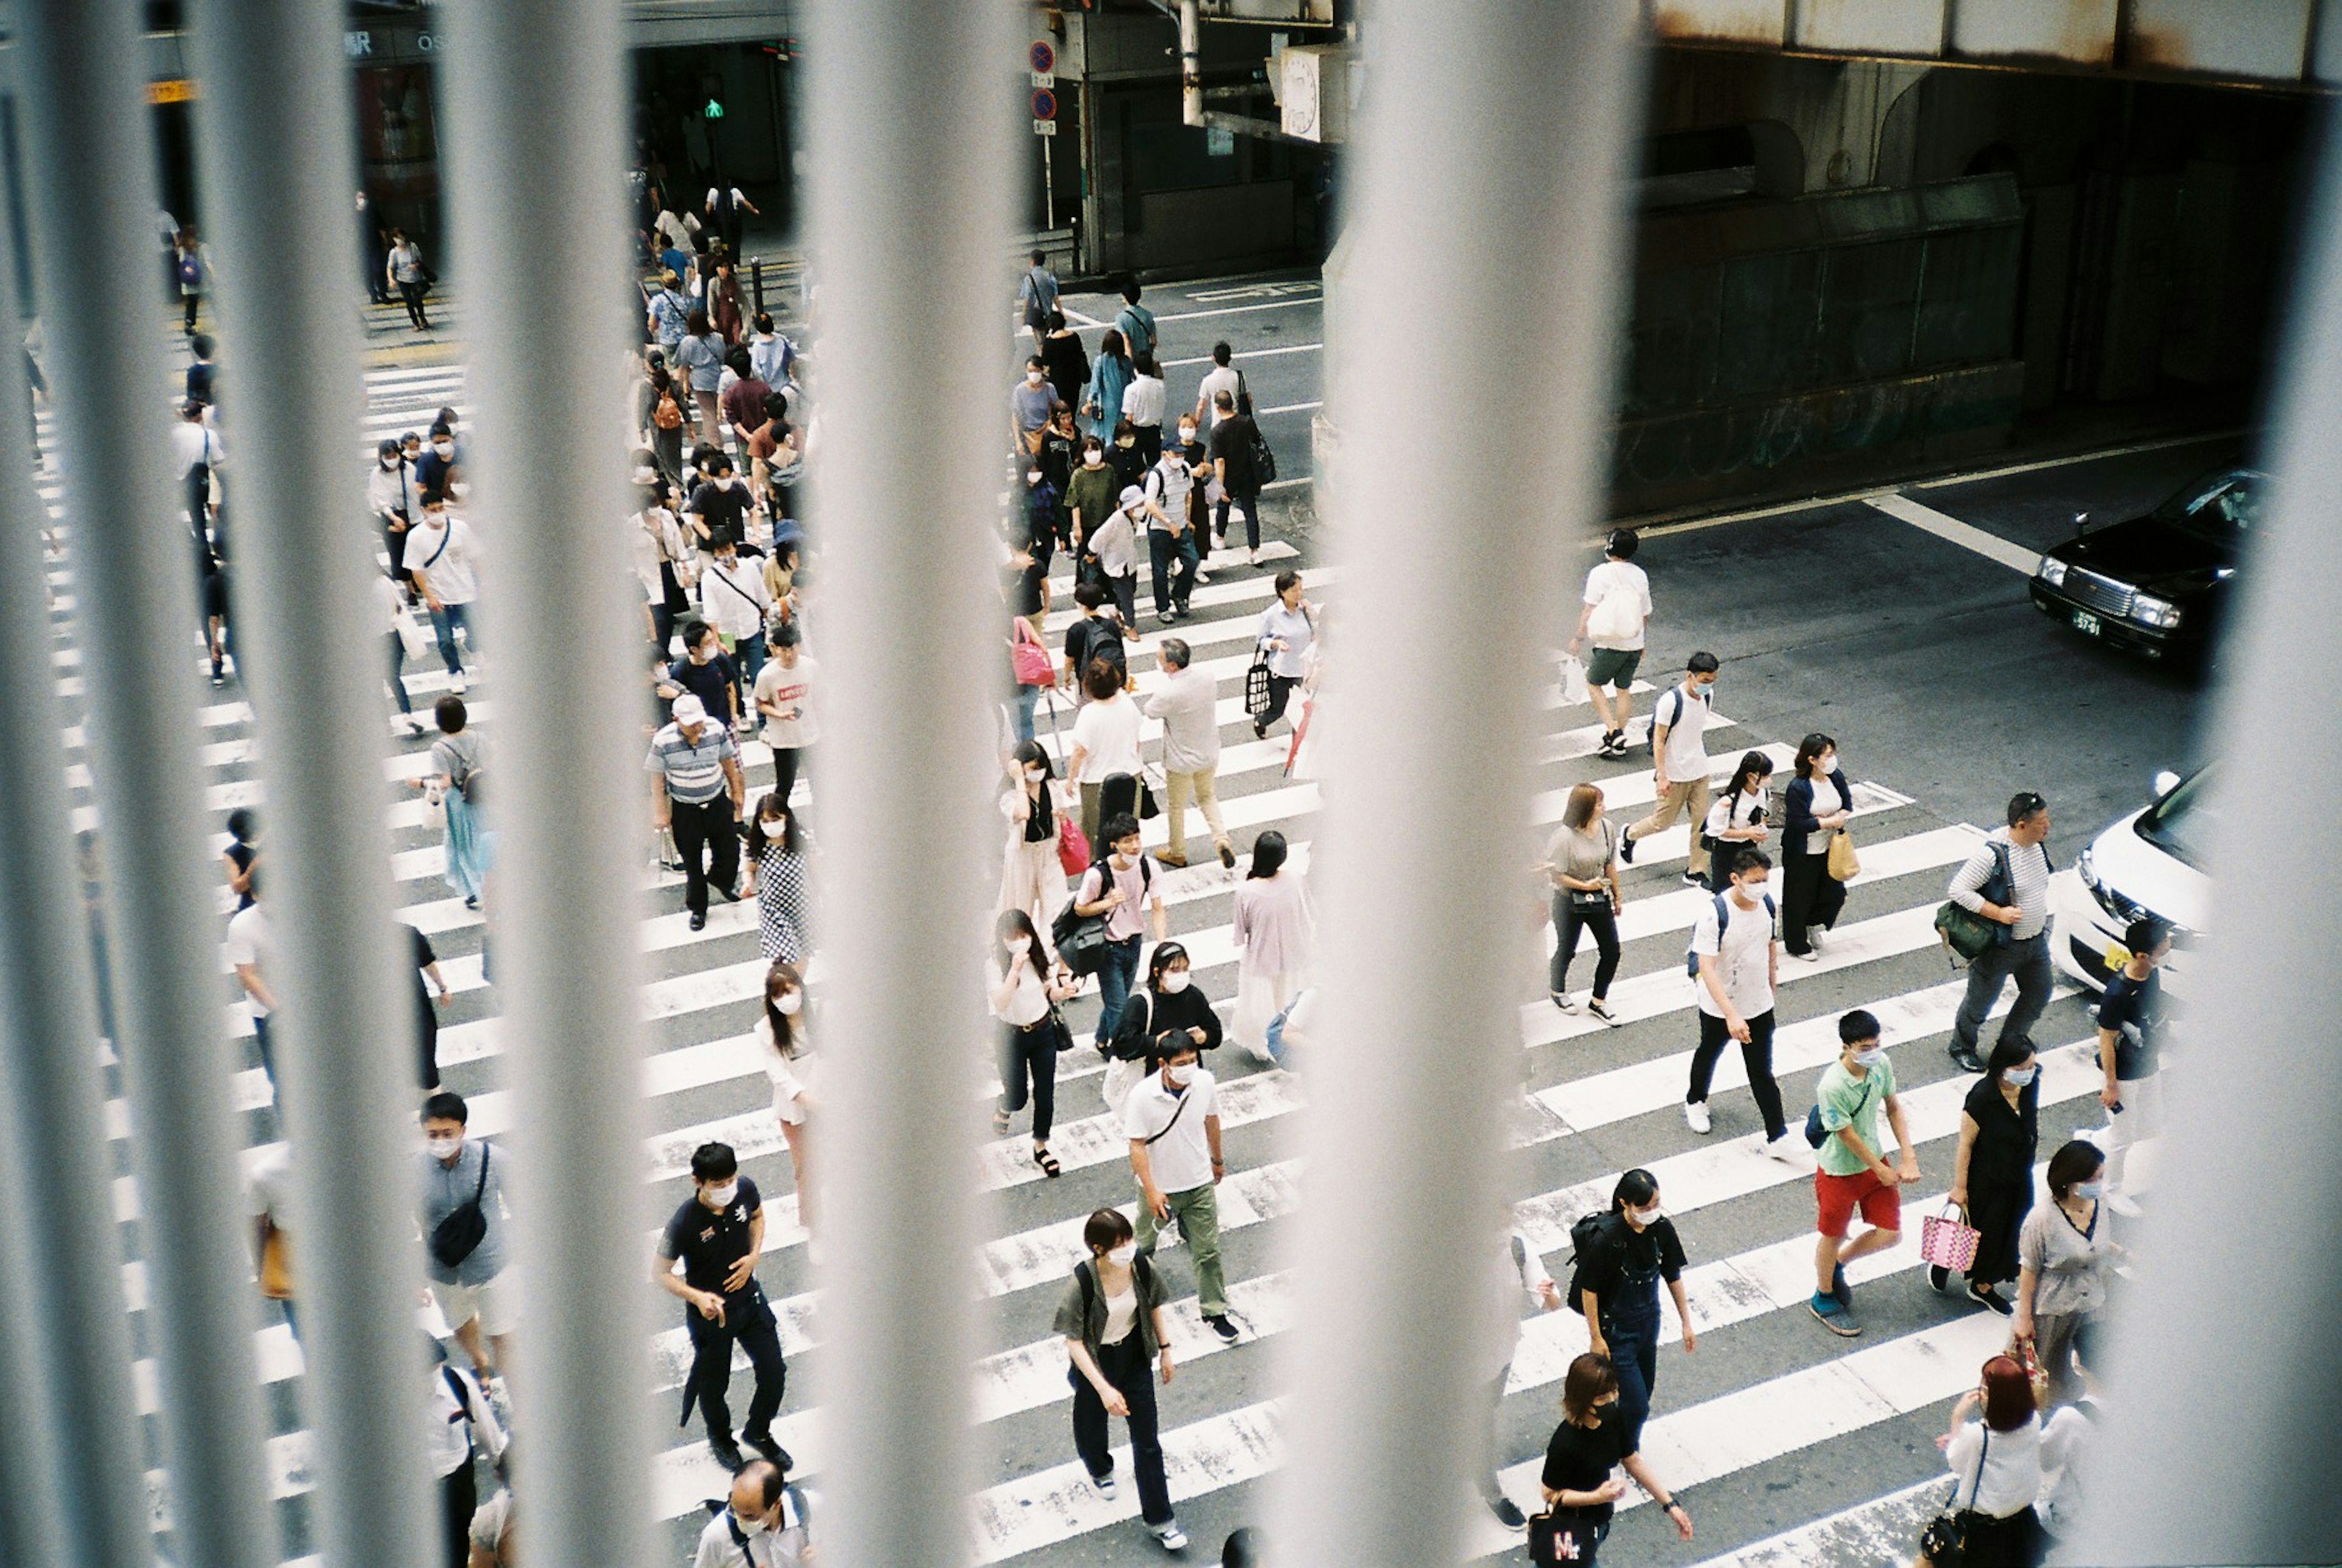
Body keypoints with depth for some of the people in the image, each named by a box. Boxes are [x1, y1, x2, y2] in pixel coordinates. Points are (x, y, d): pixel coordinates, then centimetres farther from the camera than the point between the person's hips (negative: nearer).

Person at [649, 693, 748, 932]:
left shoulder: (716, 731, -12)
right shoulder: (663, 742, -20)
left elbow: (729, 762, 5)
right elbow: (657, 778, -9)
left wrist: (737, 792, 14)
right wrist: (660, 812, -6)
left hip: (717, 802, 3)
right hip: (685, 809, -2)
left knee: (729, 852, 12)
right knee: (692, 862, 8)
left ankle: (723, 884, 46)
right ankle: (697, 908, 28)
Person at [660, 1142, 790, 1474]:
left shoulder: (745, 1190, -18)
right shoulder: (684, 1223, -32)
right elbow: (659, 1274, -20)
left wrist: (754, 1256, -8)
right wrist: (698, 1297, -33)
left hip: (749, 1299, 4)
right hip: (710, 1312, -4)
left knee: (774, 1373, 13)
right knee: (714, 1384, 17)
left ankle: (758, 1433, 43)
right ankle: (720, 1438, 50)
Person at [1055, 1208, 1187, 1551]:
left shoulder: (1140, 1264, -20)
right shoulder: (1082, 1283, -33)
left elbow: (1153, 1305, 1)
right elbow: (1074, 1342, -26)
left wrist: (1165, 1349, 7)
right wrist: (1104, 1389, -30)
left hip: (1134, 1356, 3)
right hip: (1095, 1361, -3)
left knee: (1147, 1439, 7)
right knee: (1092, 1424, 24)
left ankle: (1158, 1519, 22)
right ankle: (1100, 1470, 61)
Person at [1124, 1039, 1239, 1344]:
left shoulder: (1204, 1082, -16)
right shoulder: (1142, 1096, -28)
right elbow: (1137, 1145, -20)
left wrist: (1217, 1160, 17)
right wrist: (1151, 1191, -22)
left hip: (1200, 1183, 2)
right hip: (1160, 1187, -2)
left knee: (1208, 1250, 9)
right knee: (1146, 1241, 24)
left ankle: (1215, 1311, 24)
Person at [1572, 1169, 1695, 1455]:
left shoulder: (1662, 1228, -13)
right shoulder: (1607, 1238, -29)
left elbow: (1673, 1277, 1)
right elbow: (1589, 1289, -19)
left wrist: (1686, 1323, 6)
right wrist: (1596, 1338, -14)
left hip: (1648, 1322, 6)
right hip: (1616, 1329, -6)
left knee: (1644, 1390, 21)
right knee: (1637, 1405, -4)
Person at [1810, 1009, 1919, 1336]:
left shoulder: (1881, 1064, -14)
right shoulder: (1832, 1087, -34)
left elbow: (1894, 1109, 1)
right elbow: (1848, 1137, -23)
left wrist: (1908, 1158, -5)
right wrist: (1882, 1171, -11)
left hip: (1875, 1161, 6)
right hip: (1840, 1172, -6)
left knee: (1890, 1234, 12)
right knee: (1833, 1236, 15)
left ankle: (1837, 1265, 39)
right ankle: (1824, 1299, 40)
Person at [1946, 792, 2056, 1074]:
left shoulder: (2038, 844, -3)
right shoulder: (1992, 853, -28)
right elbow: (1959, 890, -25)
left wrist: (2042, 922, 18)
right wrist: (1999, 913, -28)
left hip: (2035, 941, 7)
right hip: (1999, 945, -7)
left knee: (2040, 992, 17)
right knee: (1980, 1002, 10)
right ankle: (1962, 1048, 34)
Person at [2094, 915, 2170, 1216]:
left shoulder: (2153, 972, -10)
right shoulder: (2117, 994, -34)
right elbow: (2106, 1040, -23)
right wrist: (2110, 1085, -15)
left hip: (2149, 1067, 8)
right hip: (2124, 1076, -8)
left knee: (2151, 1127, 21)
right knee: (2123, 1138, 11)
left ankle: (2098, 1139, 45)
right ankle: (2113, 1191, 33)